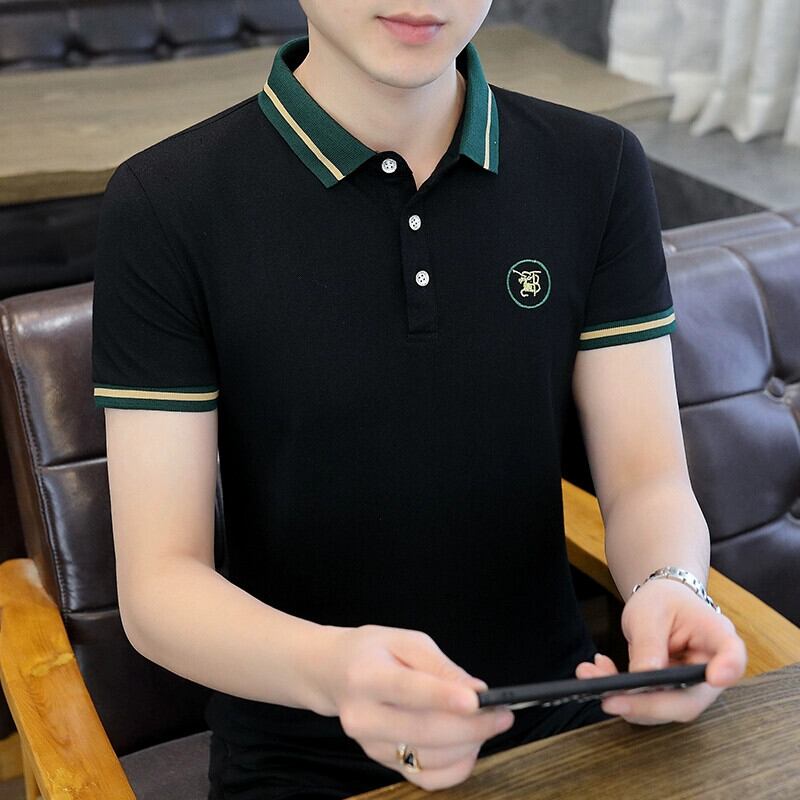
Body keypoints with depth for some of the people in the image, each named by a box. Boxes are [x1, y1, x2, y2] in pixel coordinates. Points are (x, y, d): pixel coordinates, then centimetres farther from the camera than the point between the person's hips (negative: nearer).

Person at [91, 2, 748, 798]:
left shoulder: (598, 169, -2)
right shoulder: (164, 205, -12)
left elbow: (647, 479, -2)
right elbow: (157, 584, -13)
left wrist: (668, 584, -24)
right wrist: (327, 668, -33)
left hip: (557, 725, 3)